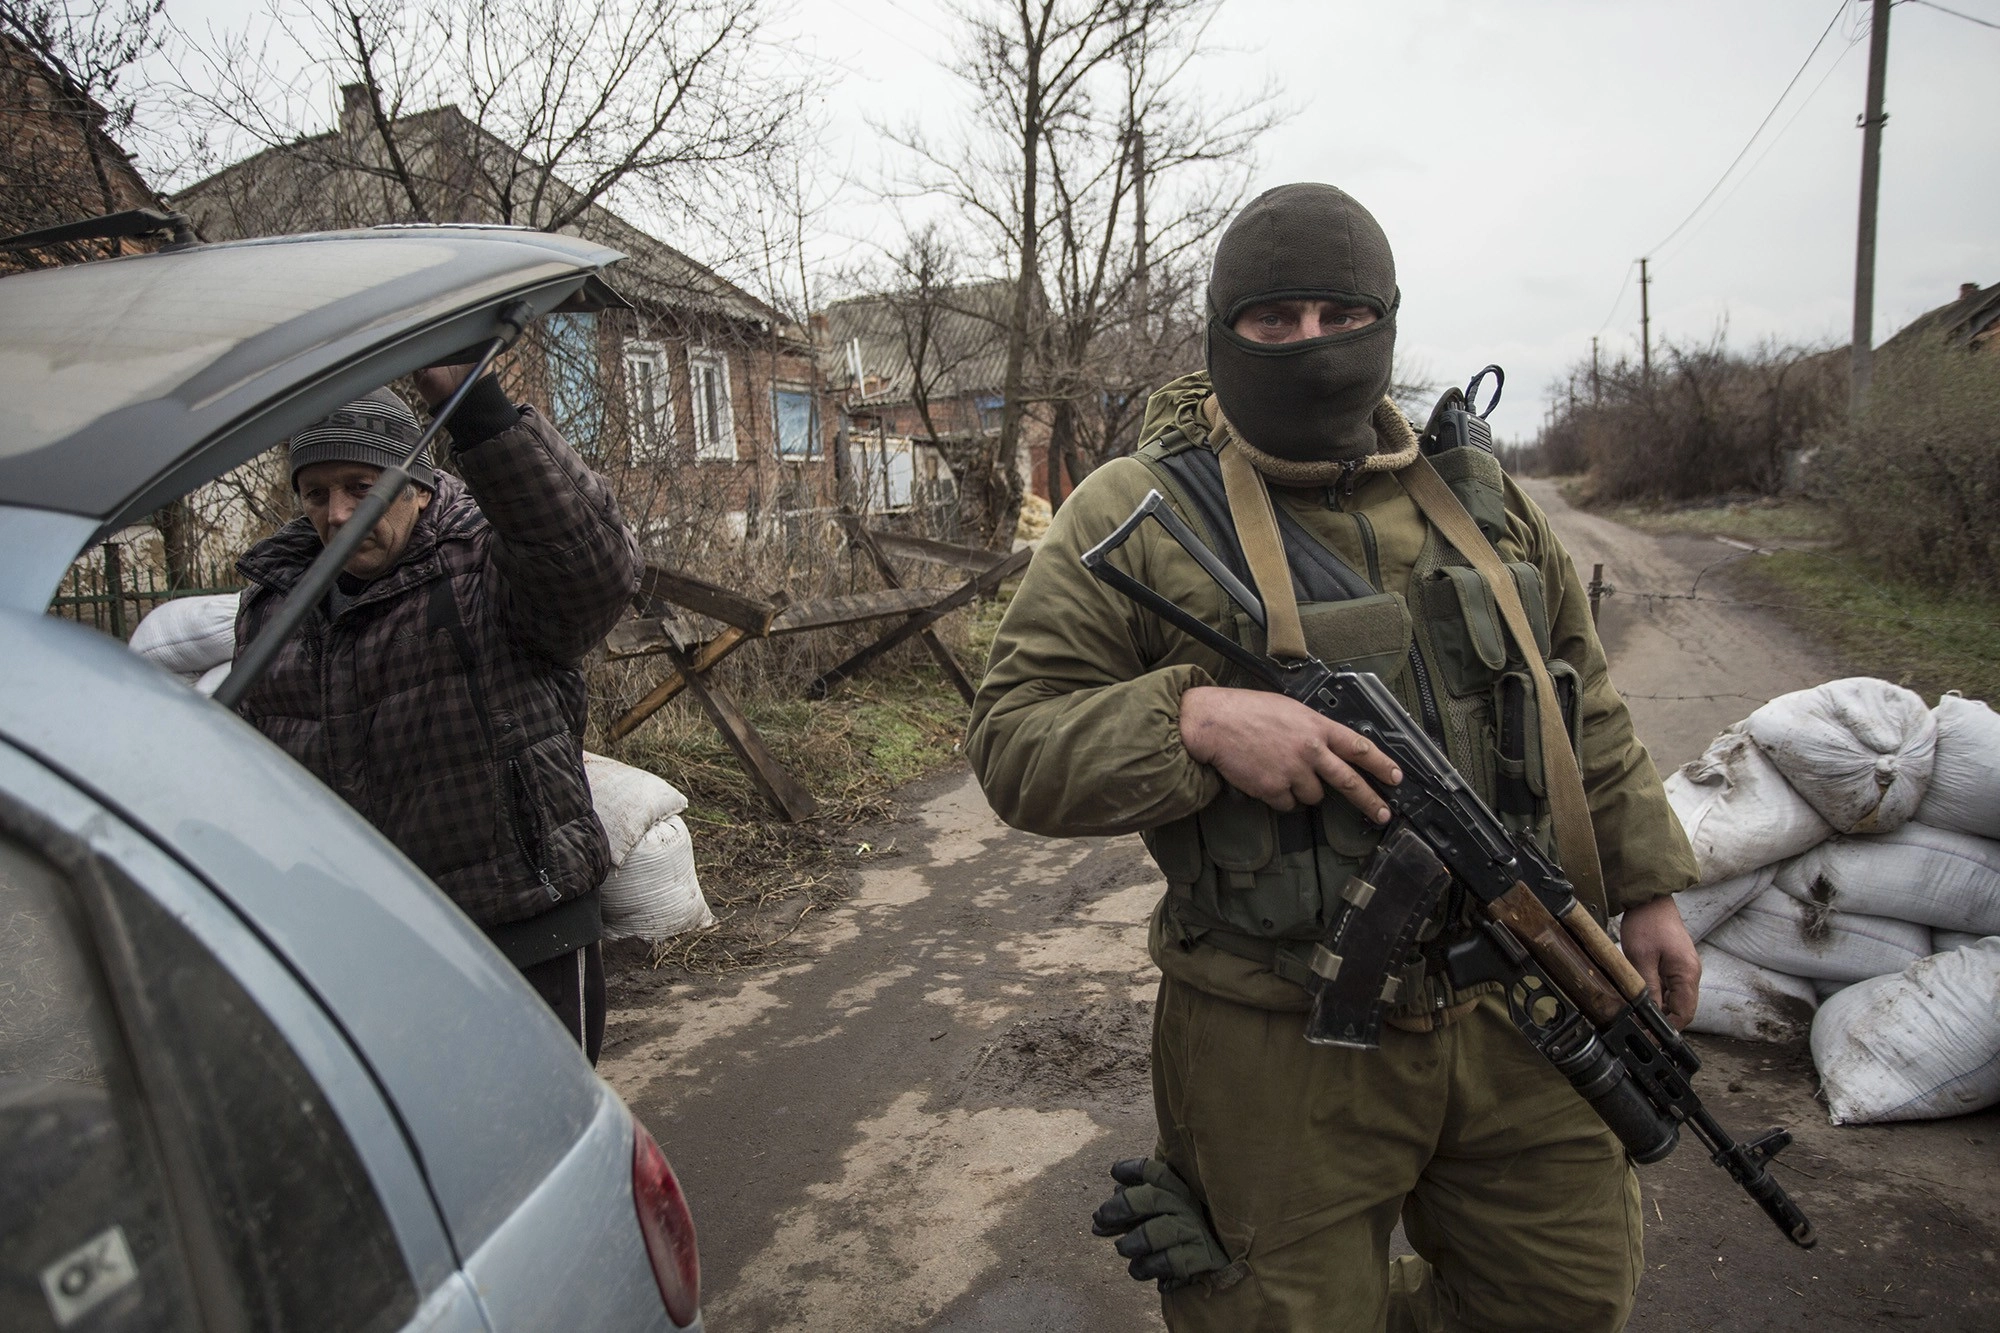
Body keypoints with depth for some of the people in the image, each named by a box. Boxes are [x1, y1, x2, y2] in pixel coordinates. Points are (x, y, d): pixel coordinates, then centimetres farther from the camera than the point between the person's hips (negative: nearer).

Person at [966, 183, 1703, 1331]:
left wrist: (1647, 884, 14)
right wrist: (1193, 719, -26)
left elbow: (1587, 712, 16)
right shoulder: (1136, 516, -8)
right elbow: (1012, 741, -11)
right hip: (1282, 1047, -5)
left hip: (1515, 1011, 5)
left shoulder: (1484, 500, 8)